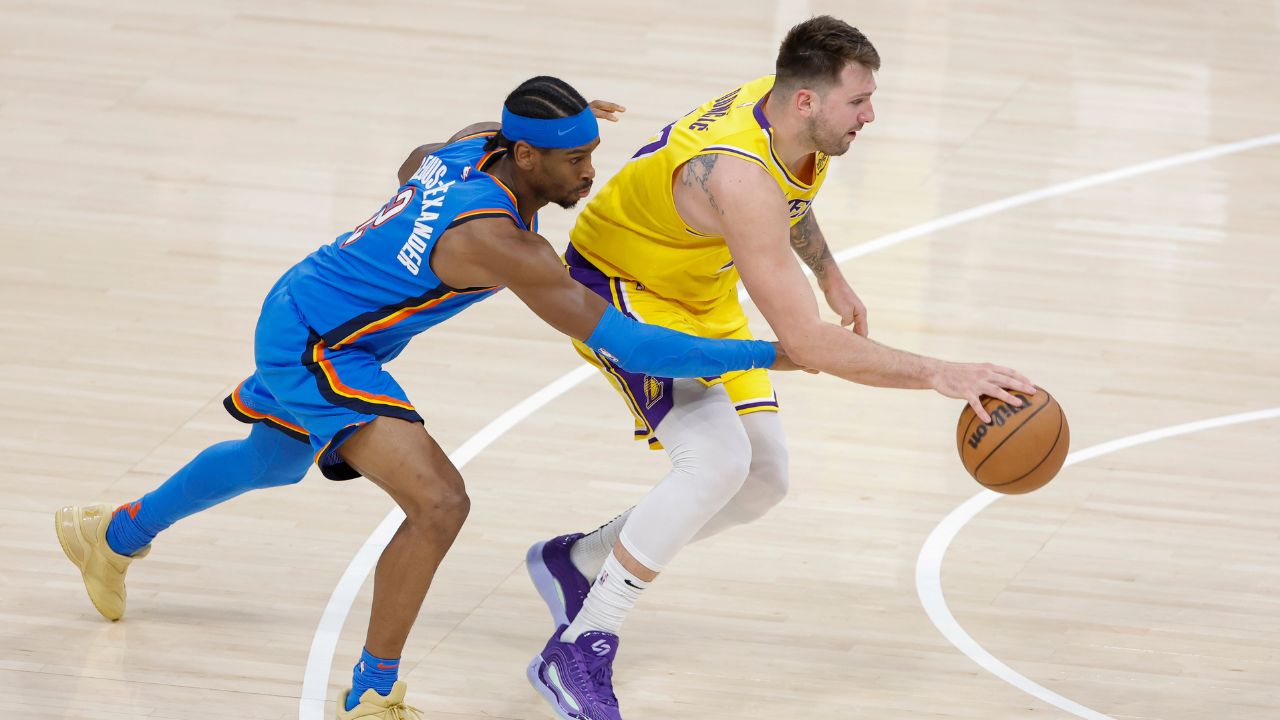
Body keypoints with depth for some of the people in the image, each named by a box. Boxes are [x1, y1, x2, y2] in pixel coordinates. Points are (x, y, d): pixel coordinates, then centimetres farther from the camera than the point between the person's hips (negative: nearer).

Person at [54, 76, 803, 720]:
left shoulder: (472, 144, -9)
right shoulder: (497, 240, -32)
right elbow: (624, 344, -32)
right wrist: (765, 356, -30)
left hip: (297, 311, 10)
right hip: (314, 345, -10)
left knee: (274, 462, 36)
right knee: (439, 502, -21)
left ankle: (116, 533, 60)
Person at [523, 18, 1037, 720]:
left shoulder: (787, 110, -13)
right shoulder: (738, 177, -40)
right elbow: (807, 343, -43)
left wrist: (830, 275, 20)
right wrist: (940, 374, -43)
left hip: (700, 296, 9)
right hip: (618, 287, -9)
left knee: (762, 481, 7)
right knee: (718, 457, -27)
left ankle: (576, 561, 24)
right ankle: (578, 656, -18)